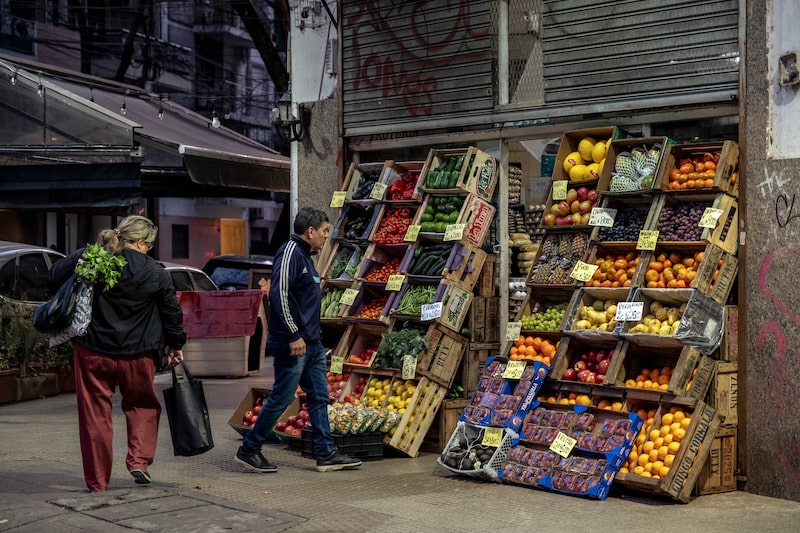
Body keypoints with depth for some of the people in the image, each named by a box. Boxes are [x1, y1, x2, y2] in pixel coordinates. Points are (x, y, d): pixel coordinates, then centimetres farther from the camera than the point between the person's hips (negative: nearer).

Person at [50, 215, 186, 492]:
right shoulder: (155, 272, -5)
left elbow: (56, 275, 8)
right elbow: (172, 311, 3)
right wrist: (175, 345, 17)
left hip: (93, 352, 0)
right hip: (137, 354, 0)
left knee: (95, 414, 9)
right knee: (142, 405, 23)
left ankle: (97, 480, 13)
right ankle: (139, 459, 7)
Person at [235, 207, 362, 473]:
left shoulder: (305, 256, 17)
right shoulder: (291, 252, -13)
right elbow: (279, 294, -22)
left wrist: (312, 336, 19)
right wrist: (294, 335, -23)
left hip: (311, 342, 10)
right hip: (292, 343, -10)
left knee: (319, 397, 11)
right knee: (281, 397, -3)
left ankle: (327, 454, 17)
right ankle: (248, 450, 9)